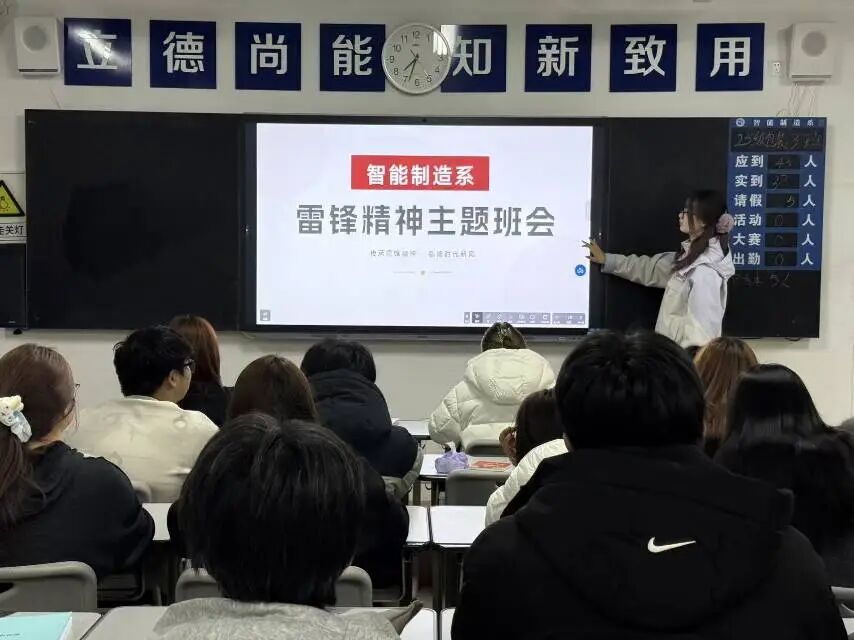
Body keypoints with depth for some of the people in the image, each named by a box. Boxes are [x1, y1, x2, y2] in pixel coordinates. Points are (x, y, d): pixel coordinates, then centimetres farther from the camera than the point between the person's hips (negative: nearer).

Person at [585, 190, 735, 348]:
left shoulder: (705, 271, -23)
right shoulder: (691, 257, 7)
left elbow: (702, 330, -25)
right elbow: (651, 269, 20)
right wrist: (607, 260, 23)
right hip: (677, 348, 9)